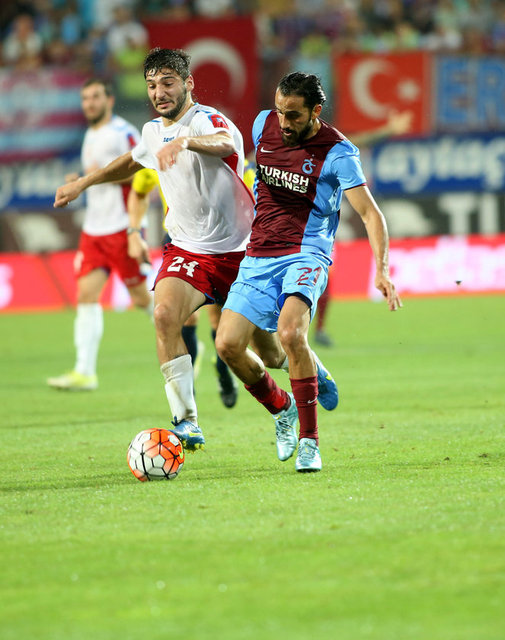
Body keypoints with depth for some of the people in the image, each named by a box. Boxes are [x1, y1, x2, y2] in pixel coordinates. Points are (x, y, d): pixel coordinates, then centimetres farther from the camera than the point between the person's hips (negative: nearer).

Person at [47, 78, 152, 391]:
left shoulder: (124, 133, -9)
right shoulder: (91, 136, 16)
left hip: (123, 227, -7)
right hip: (94, 230, 7)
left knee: (142, 297, 0)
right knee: (87, 295, -5)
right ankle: (85, 371, -9)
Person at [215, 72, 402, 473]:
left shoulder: (337, 151, -11)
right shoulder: (264, 124, 4)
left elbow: (369, 212, -15)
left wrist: (382, 269, -26)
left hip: (305, 255, -5)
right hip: (258, 257, 5)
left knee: (290, 332, -31)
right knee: (228, 344, -10)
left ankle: (309, 440, -19)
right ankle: (282, 410, 20)